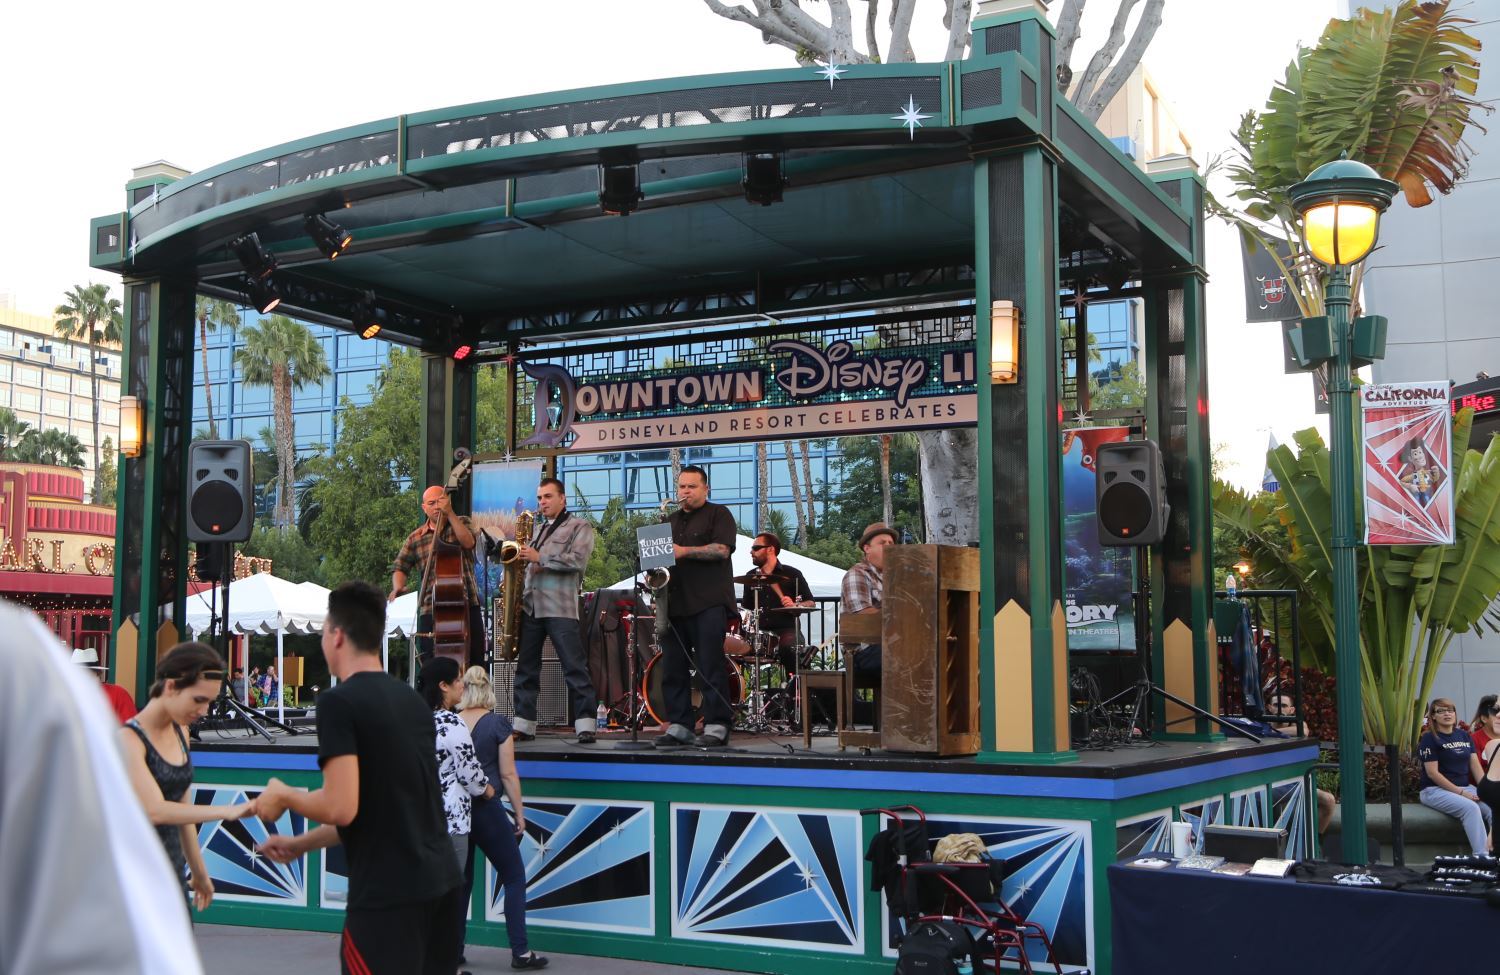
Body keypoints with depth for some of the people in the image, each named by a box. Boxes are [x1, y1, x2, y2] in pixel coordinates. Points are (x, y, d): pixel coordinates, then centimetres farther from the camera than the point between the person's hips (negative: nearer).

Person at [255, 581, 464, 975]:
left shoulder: (338, 701, -10)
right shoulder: (413, 700, 12)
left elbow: (342, 808, -18)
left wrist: (283, 796, 2)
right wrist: (302, 843, 26)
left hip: (388, 895, -7)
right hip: (443, 882, 7)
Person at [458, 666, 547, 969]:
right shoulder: (498, 723, -8)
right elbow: (508, 775, -8)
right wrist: (519, 813, 1)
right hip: (486, 808, -4)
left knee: (460, 881, 15)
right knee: (514, 877, 7)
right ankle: (520, 951, 4)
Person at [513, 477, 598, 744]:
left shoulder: (579, 527, 4)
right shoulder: (537, 531, 24)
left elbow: (578, 560, -11)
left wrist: (540, 558, -13)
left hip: (560, 608, -7)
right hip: (529, 606, 7)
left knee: (575, 667, -9)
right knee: (526, 667, 6)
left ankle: (585, 725, -11)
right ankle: (523, 725, 10)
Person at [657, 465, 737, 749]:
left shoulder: (718, 514, 4)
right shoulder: (670, 521, 22)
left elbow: (722, 550, -11)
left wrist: (684, 551, -17)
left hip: (708, 604, -6)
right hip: (674, 604, 6)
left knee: (711, 666, -7)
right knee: (673, 668, 4)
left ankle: (717, 727, -5)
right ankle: (679, 726, 9)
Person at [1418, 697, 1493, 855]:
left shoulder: (1464, 736, 15)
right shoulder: (1429, 739, -5)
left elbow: (1476, 766, 11)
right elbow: (1432, 772, -11)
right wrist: (1460, 792, -14)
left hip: (1465, 787, 6)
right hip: (1435, 790, -6)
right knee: (1471, 808, -32)